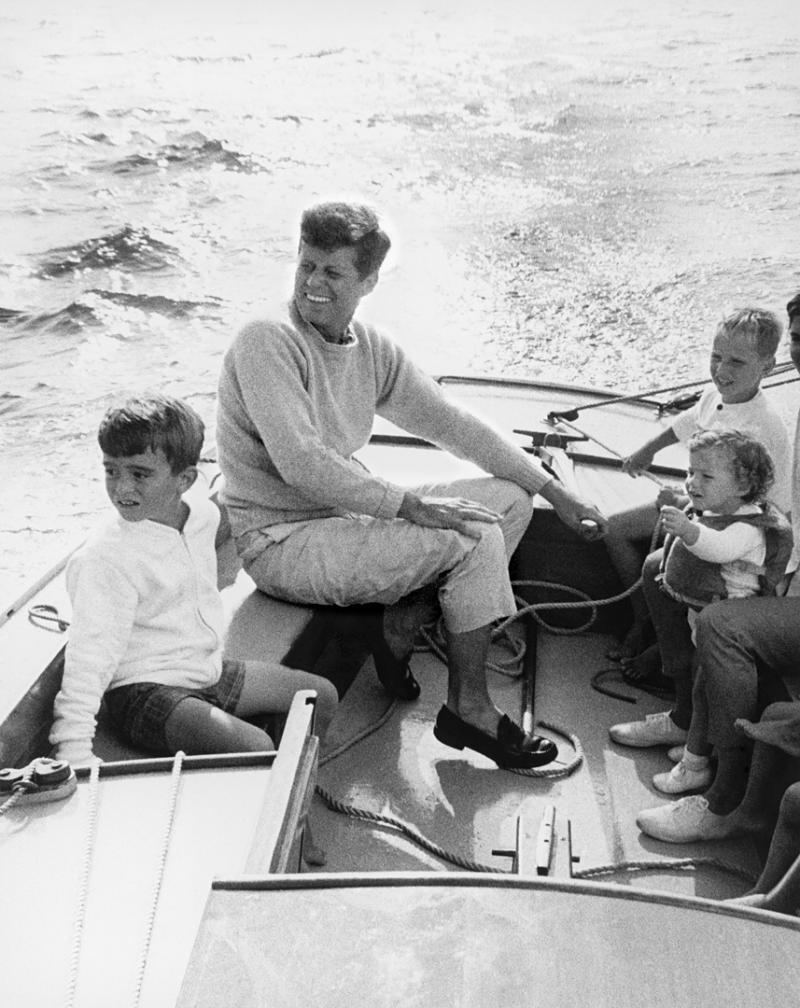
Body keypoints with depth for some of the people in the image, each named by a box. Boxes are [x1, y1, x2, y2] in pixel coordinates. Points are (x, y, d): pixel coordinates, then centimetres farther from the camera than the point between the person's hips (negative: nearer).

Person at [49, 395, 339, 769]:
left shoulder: (203, 513, -1)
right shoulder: (104, 559, -23)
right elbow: (89, 658, -27)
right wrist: (73, 755, -34)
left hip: (209, 671, 8)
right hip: (145, 692, -8)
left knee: (322, 696, 11)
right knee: (255, 748, -27)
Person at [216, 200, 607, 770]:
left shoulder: (370, 348, 6)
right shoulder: (267, 344, -17)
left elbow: (450, 423, 9)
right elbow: (301, 464, -26)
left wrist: (555, 493, 7)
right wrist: (409, 504, -26)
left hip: (345, 515, 8)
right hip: (282, 544, -8)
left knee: (510, 499, 4)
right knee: (474, 537, -20)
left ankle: (402, 623, -1)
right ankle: (469, 709, -5)